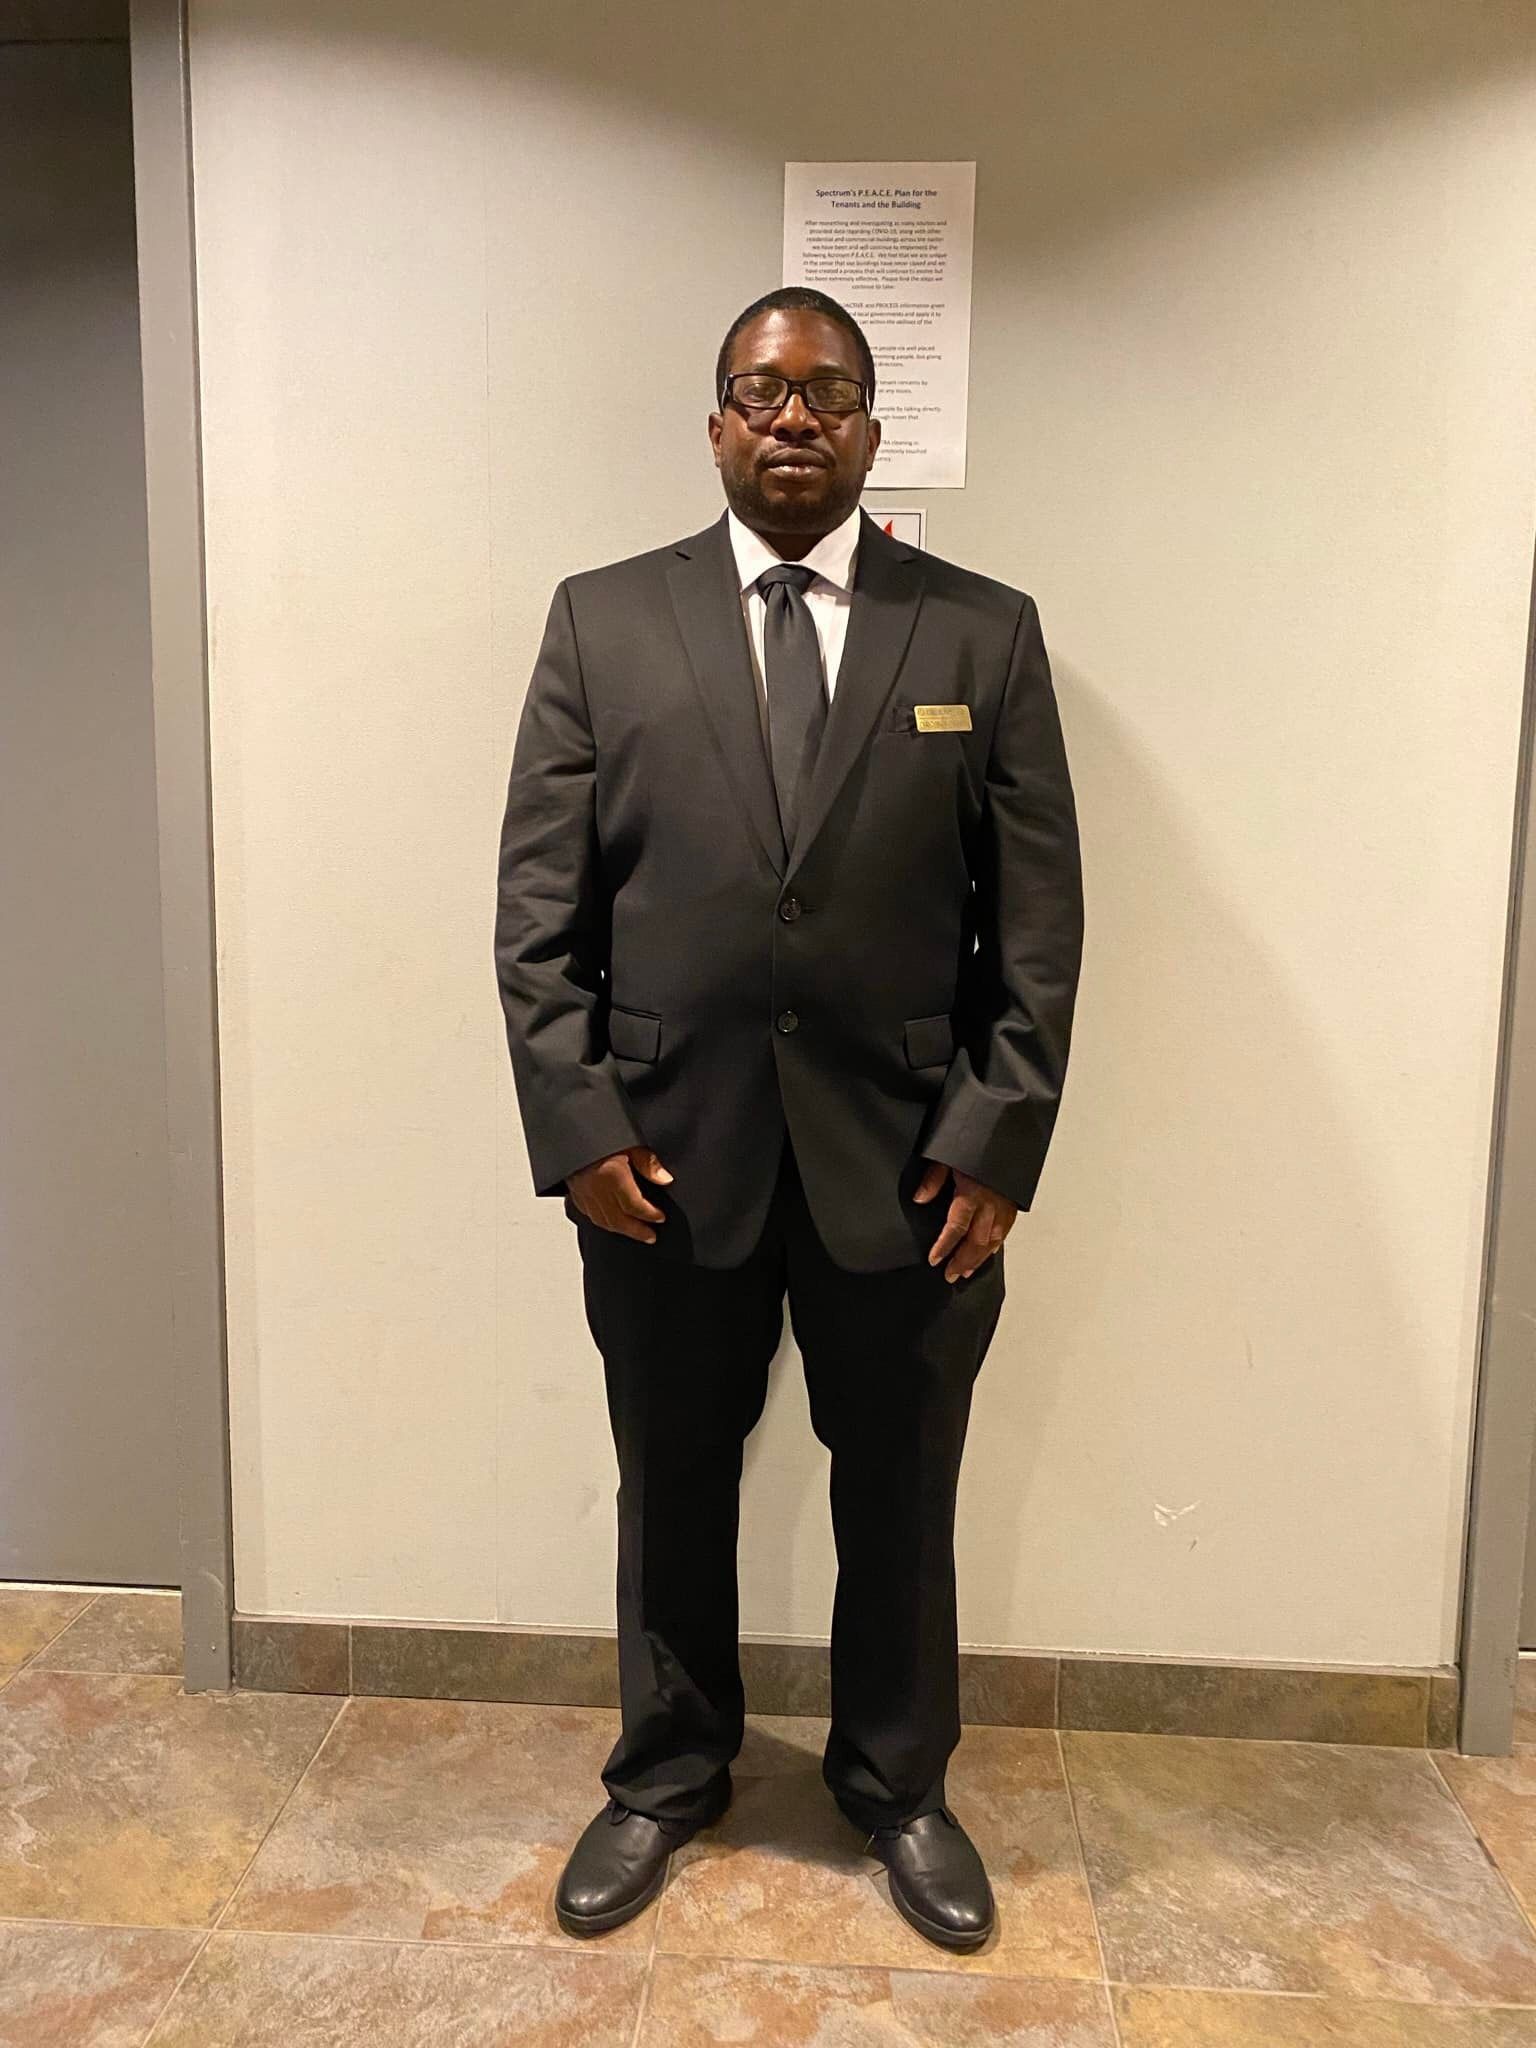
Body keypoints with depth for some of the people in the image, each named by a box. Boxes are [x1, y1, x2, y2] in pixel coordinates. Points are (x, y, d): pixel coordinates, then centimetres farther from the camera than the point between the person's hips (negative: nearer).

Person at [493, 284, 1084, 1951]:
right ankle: (665, 1778, 41)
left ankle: (897, 1785, 41)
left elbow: (1038, 919, 0)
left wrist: (994, 1141, -7)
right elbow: (539, 903, 0)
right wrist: (577, 1125, -7)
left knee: (900, 1501, 15)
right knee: (671, 1489, 17)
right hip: (665, 1153, 1)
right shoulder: (602, 621, 3)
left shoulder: (985, 632, 2)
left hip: (910, 1165, 0)